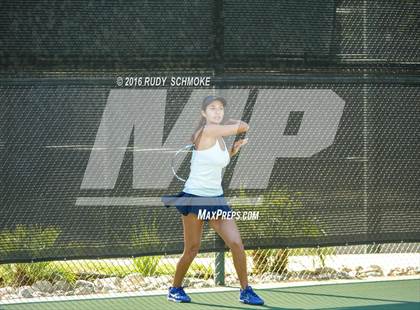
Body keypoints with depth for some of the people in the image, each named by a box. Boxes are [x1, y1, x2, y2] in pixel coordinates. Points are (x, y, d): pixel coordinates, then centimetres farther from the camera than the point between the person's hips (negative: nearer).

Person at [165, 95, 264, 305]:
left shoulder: (219, 136, 10)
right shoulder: (206, 131, -16)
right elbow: (244, 127, -9)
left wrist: (234, 149, 16)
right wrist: (233, 124, 11)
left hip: (216, 198, 7)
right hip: (195, 196, -7)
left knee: (236, 243, -6)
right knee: (192, 249, 0)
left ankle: (245, 291, 2)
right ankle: (175, 289, 21)